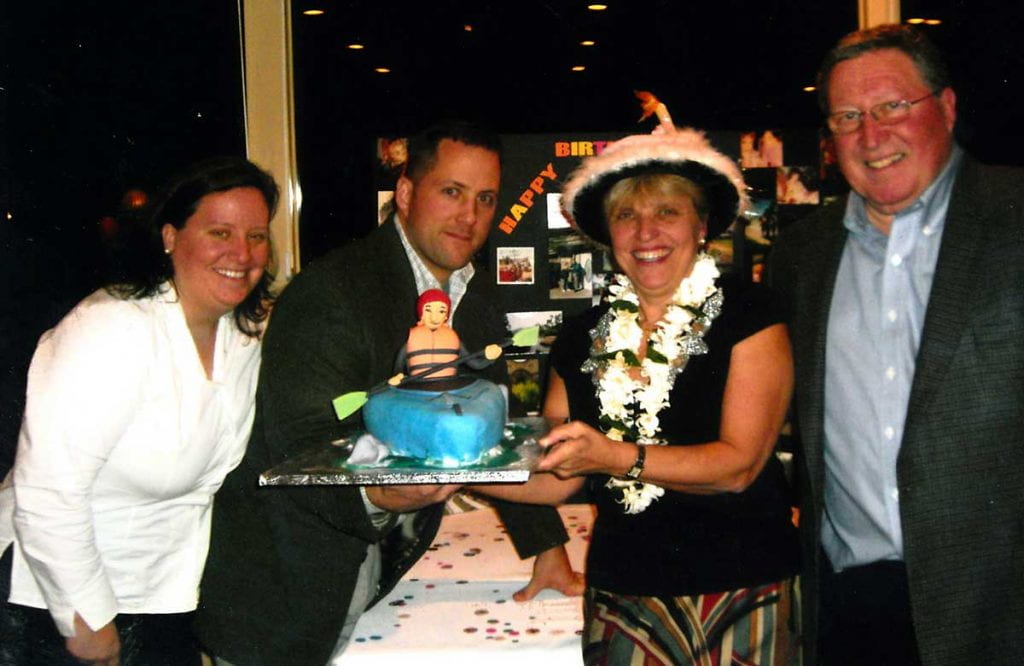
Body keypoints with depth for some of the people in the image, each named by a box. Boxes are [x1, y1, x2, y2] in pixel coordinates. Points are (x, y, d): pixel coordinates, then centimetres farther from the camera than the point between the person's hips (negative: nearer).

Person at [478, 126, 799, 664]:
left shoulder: (748, 317, -6)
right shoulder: (582, 338, 5)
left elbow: (738, 464, -16)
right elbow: (557, 478, 6)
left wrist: (615, 457, -28)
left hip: (741, 596, -2)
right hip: (621, 594, 3)